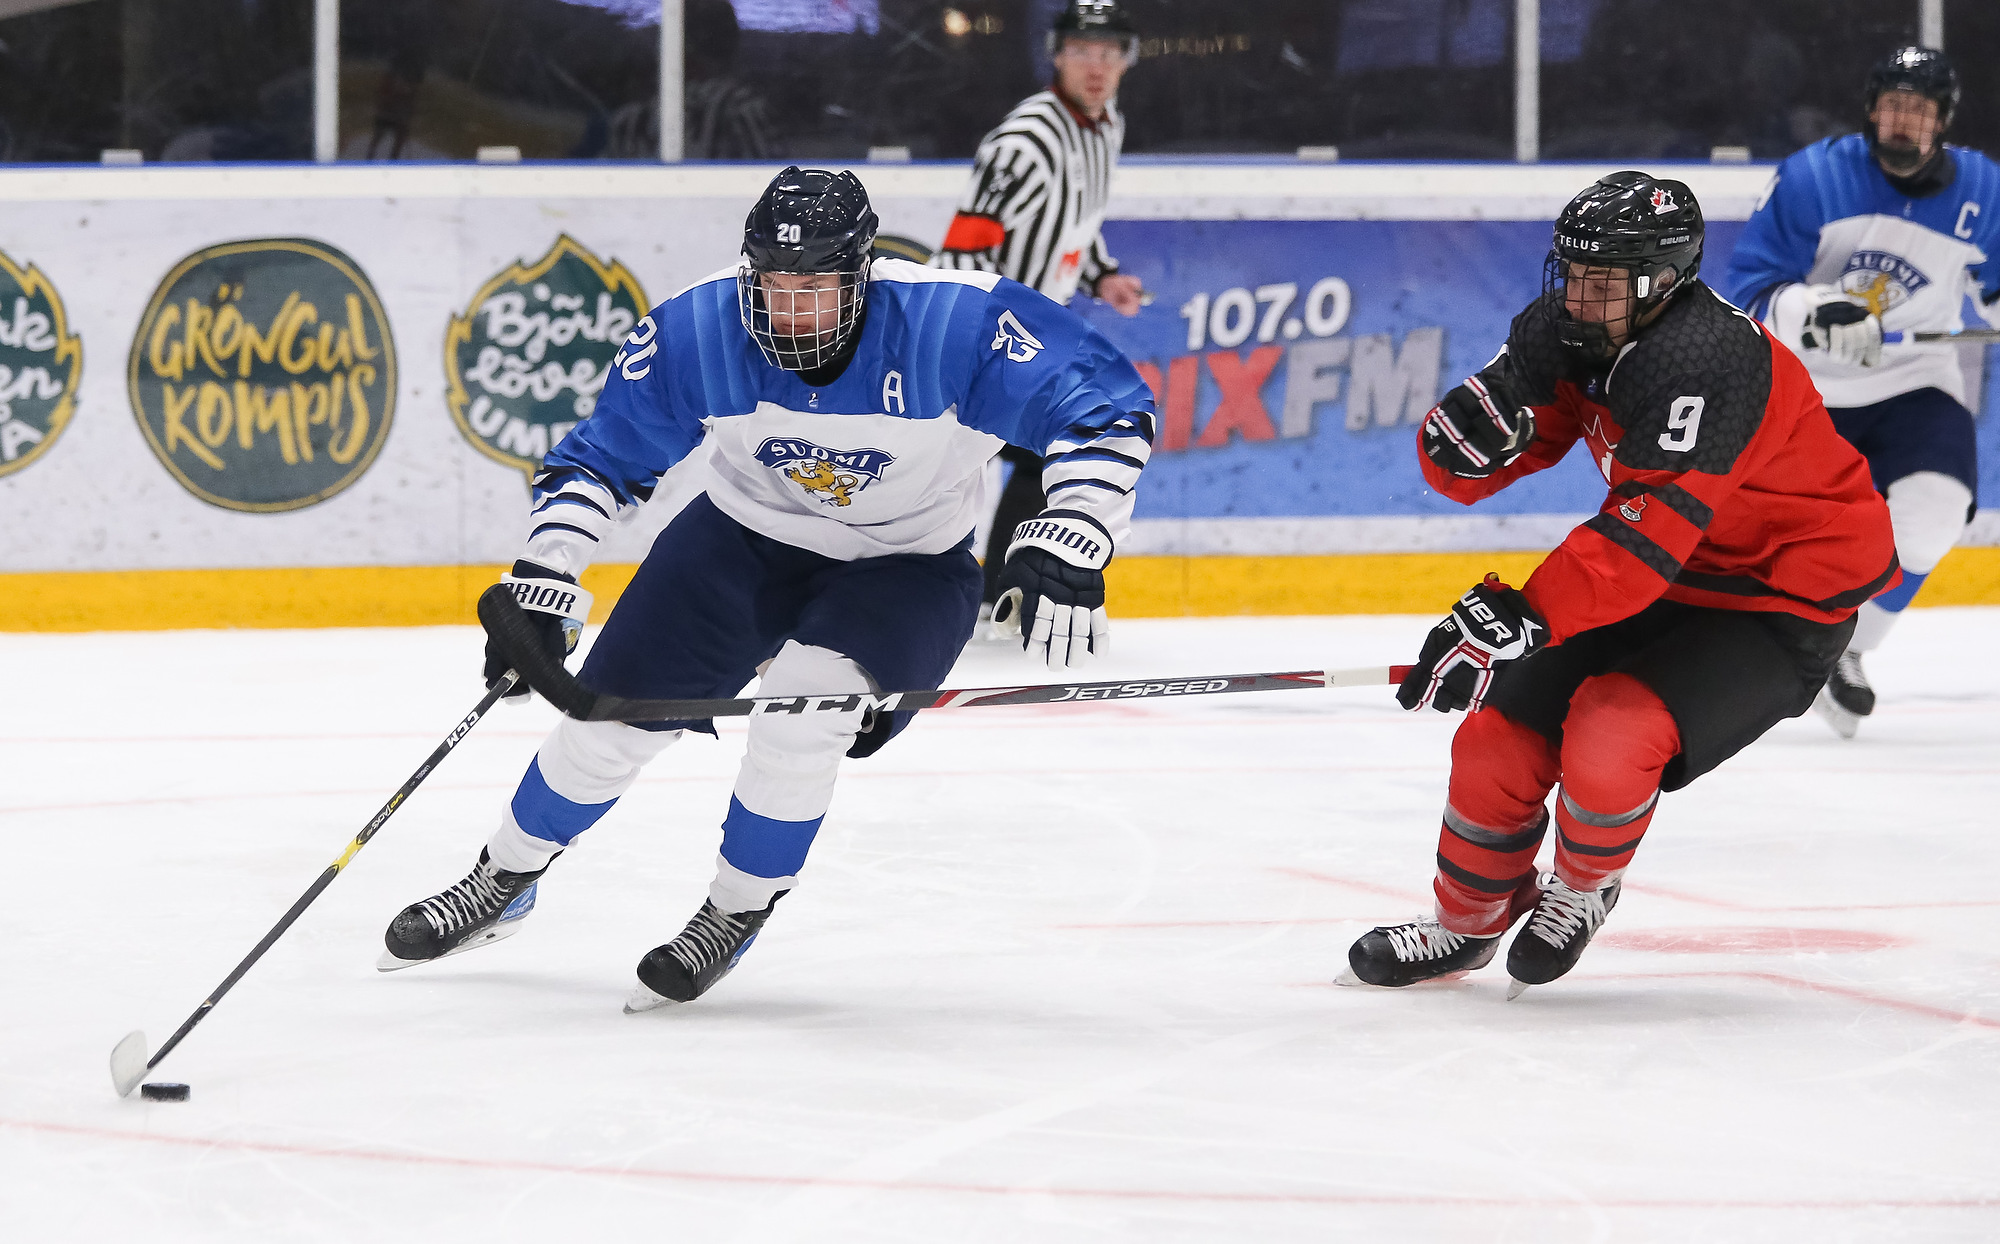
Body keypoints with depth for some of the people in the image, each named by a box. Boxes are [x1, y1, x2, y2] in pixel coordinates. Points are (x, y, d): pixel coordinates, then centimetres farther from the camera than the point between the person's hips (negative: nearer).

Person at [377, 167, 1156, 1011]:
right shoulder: (696, 330, -22)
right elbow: (603, 457, -8)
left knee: (801, 712, -28)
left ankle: (735, 915, -3)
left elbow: (1110, 407, -26)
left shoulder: (957, 323, -31)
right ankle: (503, 882, 26)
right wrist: (541, 585, -16)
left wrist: (1068, 542, -37)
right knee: (612, 714, -2)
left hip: (905, 563, -3)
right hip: (745, 533, 3)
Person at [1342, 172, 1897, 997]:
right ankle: (1467, 923, 25)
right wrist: (1504, 395, -26)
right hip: (1670, 584, 9)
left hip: (1788, 603, -9)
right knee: (1503, 728, 1)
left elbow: (1642, 539, -36)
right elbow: (1458, 470, -3)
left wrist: (1514, 621, -41)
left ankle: (1582, 889, 5)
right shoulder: (1580, 338, -5)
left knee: (1612, 739, -27)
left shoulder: (1702, 361, -31)